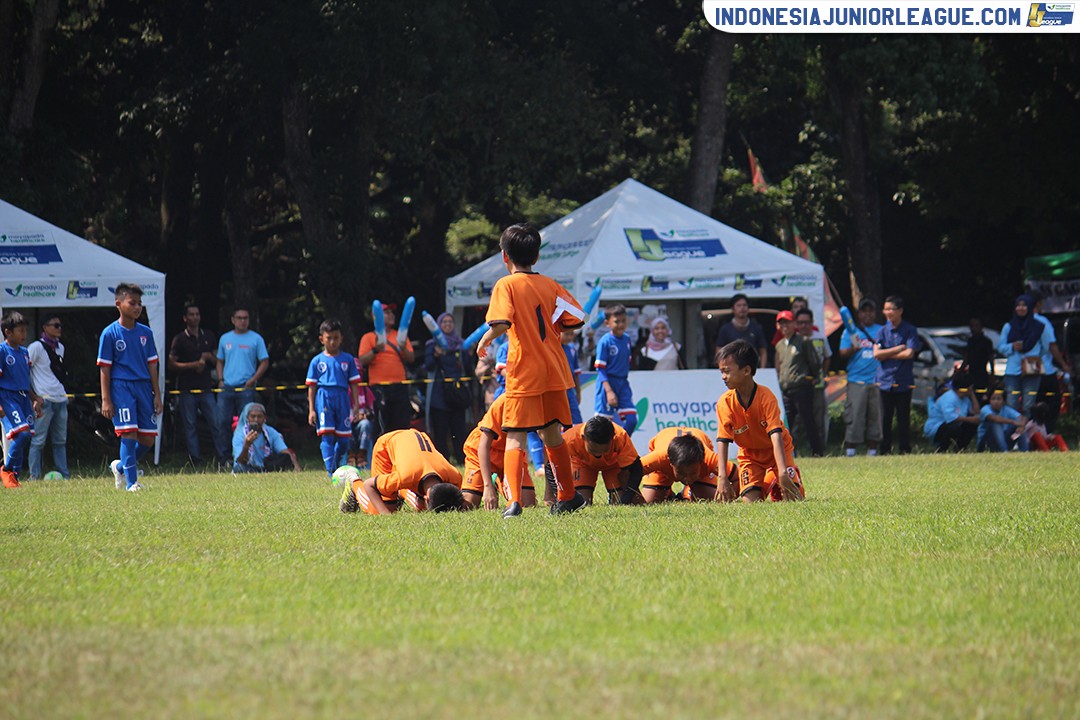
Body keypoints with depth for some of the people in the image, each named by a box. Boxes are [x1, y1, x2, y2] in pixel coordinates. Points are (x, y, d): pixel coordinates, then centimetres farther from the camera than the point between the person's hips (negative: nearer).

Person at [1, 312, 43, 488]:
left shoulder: (24, 352, 16)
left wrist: (35, 400, 21)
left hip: (23, 398, 8)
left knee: (24, 437, 3)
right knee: (22, 433, -22)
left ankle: (14, 477, 11)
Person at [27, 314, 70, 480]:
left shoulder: (60, 347, 16)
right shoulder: (36, 347, -7)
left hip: (60, 399, 7)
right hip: (44, 400, -7)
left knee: (60, 440, 10)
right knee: (38, 440, -5)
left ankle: (64, 475, 14)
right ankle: (35, 477, -2)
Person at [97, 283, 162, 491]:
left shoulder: (145, 333, 10)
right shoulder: (110, 333, -3)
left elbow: (152, 365, 13)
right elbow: (105, 369, -2)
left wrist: (157, 395, 9)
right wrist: (106, 399, -7)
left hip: (143, 387, 5)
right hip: (121, 387, -5)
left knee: (148, 438, 3)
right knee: (129, 433, -12)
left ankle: (121, 467, 27)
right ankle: (131, 482, -5)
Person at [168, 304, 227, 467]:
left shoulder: (208, 337, 14)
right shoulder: (180, 340, 2)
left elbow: (218, 360, 20)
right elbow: (172, 364, -3)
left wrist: (209, 358, -3)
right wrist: (193, 365, -13)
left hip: (206, 388, 3)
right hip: (187, 389, -3)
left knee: (217, 422, -5)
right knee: (190, 425, -1)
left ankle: (224, 458, -4)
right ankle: (195, 459, 4)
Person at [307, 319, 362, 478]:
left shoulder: (347, 359, 10)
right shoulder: (317, 361, 7)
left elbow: (354, 384, 11)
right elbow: (311, 387, 7)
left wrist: (356, 405, 3)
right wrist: (311, 410, 2)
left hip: (343, 398, 2)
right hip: (324, 398, -2)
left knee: (344, 438, 2)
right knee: (327, 436, -9)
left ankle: (340, 468, 19)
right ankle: (330, 471, -10)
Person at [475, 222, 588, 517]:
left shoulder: (506, 285, -6)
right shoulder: (550, 285, 8)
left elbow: (501, 323, -21)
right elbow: (576, 319, 6)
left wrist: (484, 340, -3)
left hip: (523, 374, -5)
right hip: (553, 370, 5)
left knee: (516, 438, -6)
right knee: (553, 435, 19)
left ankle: (514, 501, -20)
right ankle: (567, 496, 29)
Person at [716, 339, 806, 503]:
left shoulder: (766, 396, -27)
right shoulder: (725, 402, -20)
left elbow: (776, 435, -35)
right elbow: (723, 441, -22)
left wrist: (783, 472, -46)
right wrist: (723, 480, -33)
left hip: (777, 451, -2)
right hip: (750, 455, 2)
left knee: (794, 497, -15)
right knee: (750, 501, -16)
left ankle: (773, 486, 22)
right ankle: (764, 485, 21)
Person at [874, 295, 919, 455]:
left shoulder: (909, 330, 0)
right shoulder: (883, 331, 8)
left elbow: (909, 353, -11)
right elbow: (876, 354, -3)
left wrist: (887, 355, -5)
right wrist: (898, 349, -8)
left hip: (904, 381, -2)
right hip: (886, 380, 2)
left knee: (903, 418, 1)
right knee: (885, 418, 3)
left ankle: (905, 450, 7)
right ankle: (885, 450, 7)